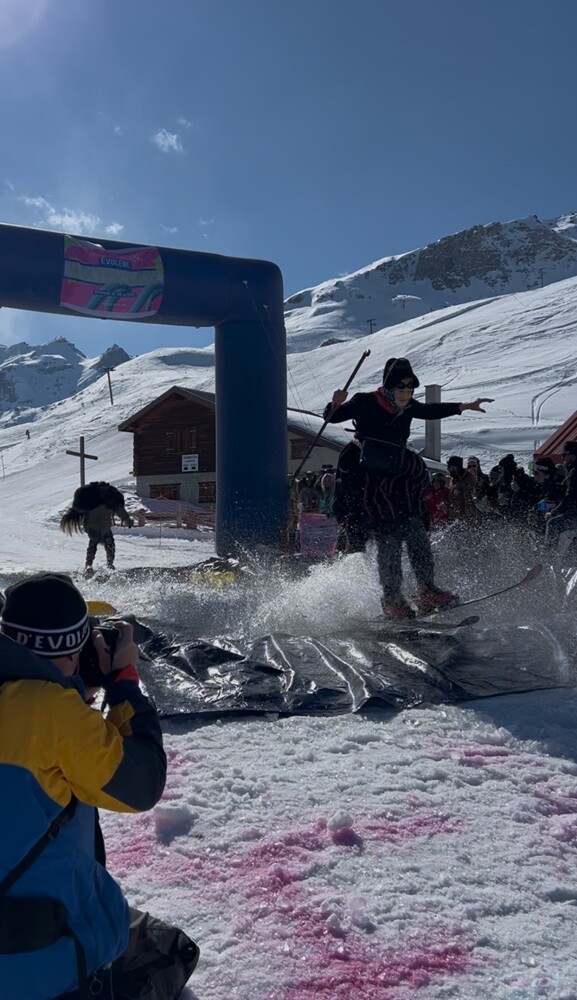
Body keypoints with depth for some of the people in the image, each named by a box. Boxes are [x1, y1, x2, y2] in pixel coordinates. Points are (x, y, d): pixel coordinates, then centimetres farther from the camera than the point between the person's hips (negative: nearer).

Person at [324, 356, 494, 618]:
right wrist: (336, 404, -29)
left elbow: (430, 411, 27)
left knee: (416, 532, -4)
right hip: (363, 480, -6)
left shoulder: (407, 407, 9)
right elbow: (332, 417, -6)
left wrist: (466, 406, 29)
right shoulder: (365, 403, -8)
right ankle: (392, 598, -4)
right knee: (388, 537, -13)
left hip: (396, 480, 6)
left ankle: (427, 591, 0)